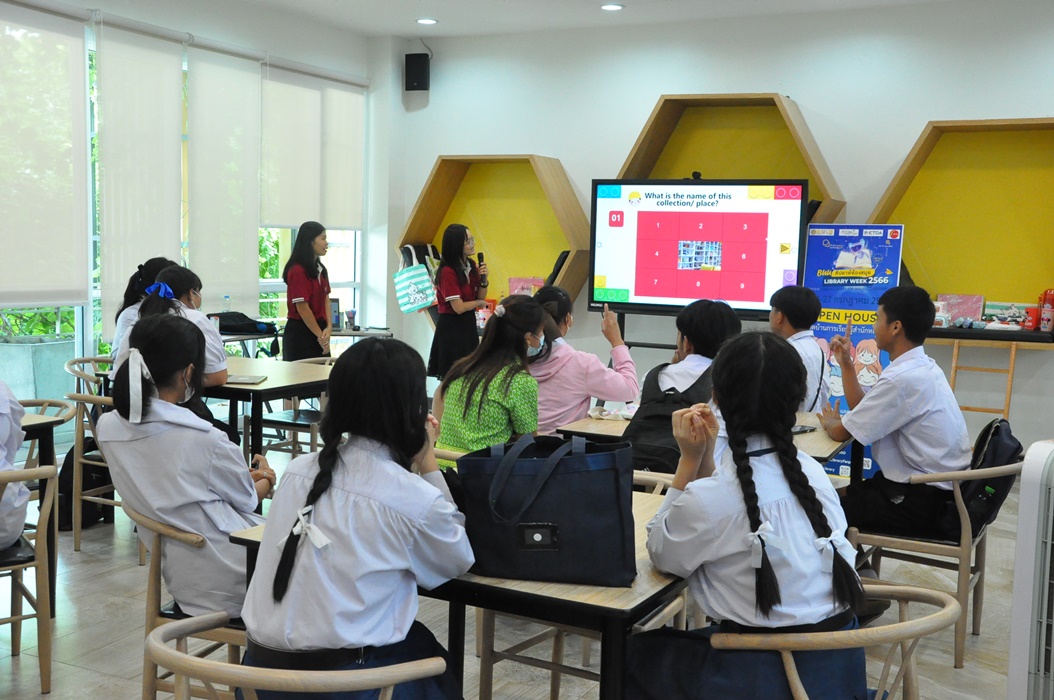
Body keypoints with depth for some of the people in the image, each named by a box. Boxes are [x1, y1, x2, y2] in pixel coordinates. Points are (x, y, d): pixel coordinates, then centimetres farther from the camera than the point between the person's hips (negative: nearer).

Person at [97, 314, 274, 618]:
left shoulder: (107, 428, -4)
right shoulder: (203, 439, -23)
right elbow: (246, 500, -3)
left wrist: (247, 476, 18)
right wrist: (267, 479, 21)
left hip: (178, 577, 7)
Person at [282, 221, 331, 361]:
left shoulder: (321, 269, 11)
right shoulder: (298, 271, -15)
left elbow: (326, 299, 10)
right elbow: (302, 307, -17)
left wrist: (328, 327, -5)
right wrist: (321, 335, -11)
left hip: (318, 331, 8)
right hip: (300, 334, -8)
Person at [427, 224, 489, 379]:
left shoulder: (471, 265, 4)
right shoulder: (447, 272, -20)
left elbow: (481, 297, 8)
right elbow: (459, 307, -22)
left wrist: (483, 279, -10)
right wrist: (478, 303, -4)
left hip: (469, 324, 8)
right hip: (451, 327, -8)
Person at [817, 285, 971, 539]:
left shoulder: (902, 379, -23)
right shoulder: (923, 367, 7)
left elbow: (842, 432, -16)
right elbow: (863, 412, 13)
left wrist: (829, 423, 6)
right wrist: (846, 363, 12)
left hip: (923, 504, -9)